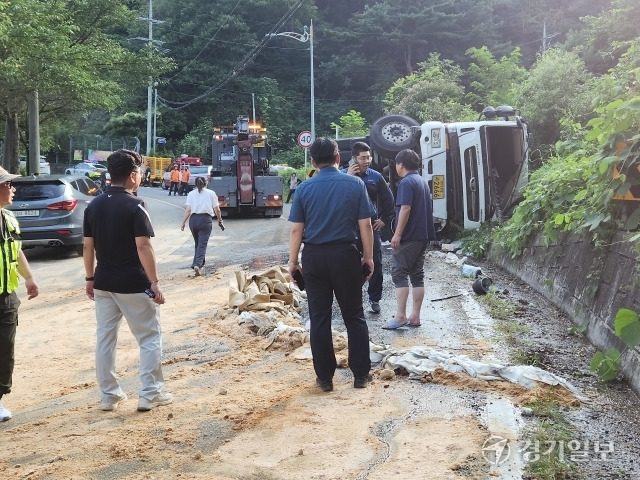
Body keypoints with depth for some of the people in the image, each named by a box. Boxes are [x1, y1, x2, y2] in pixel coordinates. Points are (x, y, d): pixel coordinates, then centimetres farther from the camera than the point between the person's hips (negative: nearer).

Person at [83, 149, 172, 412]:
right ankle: (149, 394, 8)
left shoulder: (93, 206, 5)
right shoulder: (135, 206, -14)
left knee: (105, 338, 12)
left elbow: (88, 246, 8)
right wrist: (154, 282, -17)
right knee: (150, 337, 6)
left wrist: (90, 278, 17)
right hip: (133, 284, -6)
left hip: (104, 283, 6)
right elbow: (143, 246, -20)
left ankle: (108, 395, 19)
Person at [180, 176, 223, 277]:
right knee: (202, 244, -6)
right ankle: (198, 264, -22)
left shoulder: (191, 194, 9)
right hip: (206, 219, -2)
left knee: (197, 243, 18)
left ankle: (198, 264, 22)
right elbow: (217, 210, 7)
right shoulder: (211, 193, 7)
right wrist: (220, 219, 23)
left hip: (193, 219, 2)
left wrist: (183, 222, 2)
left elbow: (188, 210, 0)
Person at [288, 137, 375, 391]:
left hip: (314, 257, 1)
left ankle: (324, 377, 12)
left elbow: (296, 229, -1)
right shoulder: (355, 184, -2)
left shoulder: (304, 188, 0)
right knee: (354, 316, 10)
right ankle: (361, 374, 14)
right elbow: (365, 225, -4)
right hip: (345, 255, -1)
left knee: (319, 318, 7)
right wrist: (368, 256, 6)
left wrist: (293, 261, 8)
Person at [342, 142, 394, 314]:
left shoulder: (375, 176, 5)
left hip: (372, 227, 2)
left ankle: (375, 299, 14)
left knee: (376, 264, 2)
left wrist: (385, 219, 9)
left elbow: (388, 199, 15)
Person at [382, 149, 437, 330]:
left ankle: (400, 316, -10)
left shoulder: (406, 182, -11)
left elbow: (405, 209, -21)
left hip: (410, 236, -9)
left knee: (399, 274, -6)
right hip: (423, 235, 9)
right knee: (417, 274, 9)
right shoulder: (423, 181, 17)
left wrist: (397, 234, -20)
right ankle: (415, 316, 10)